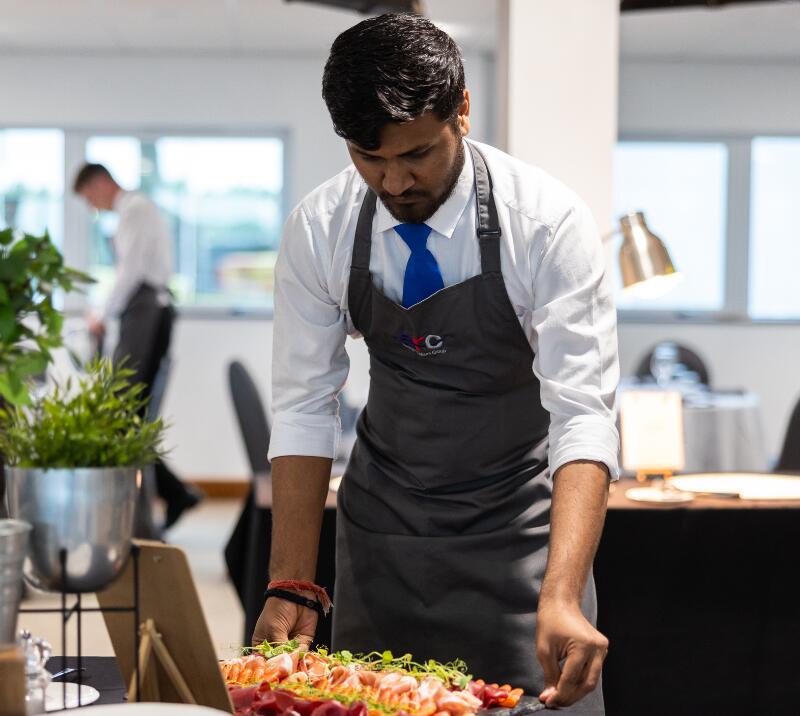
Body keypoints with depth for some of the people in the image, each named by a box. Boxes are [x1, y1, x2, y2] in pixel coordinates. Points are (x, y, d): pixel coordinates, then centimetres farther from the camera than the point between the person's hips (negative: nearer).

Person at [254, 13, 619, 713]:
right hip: (381, 529, 2)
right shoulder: (318, 231, -11)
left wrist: (561, 595, -38)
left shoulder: (547, 221, -20)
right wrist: (291, 588, -15)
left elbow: (583, 416, -25)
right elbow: (303, 409, -7)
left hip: (518, 525, -2)